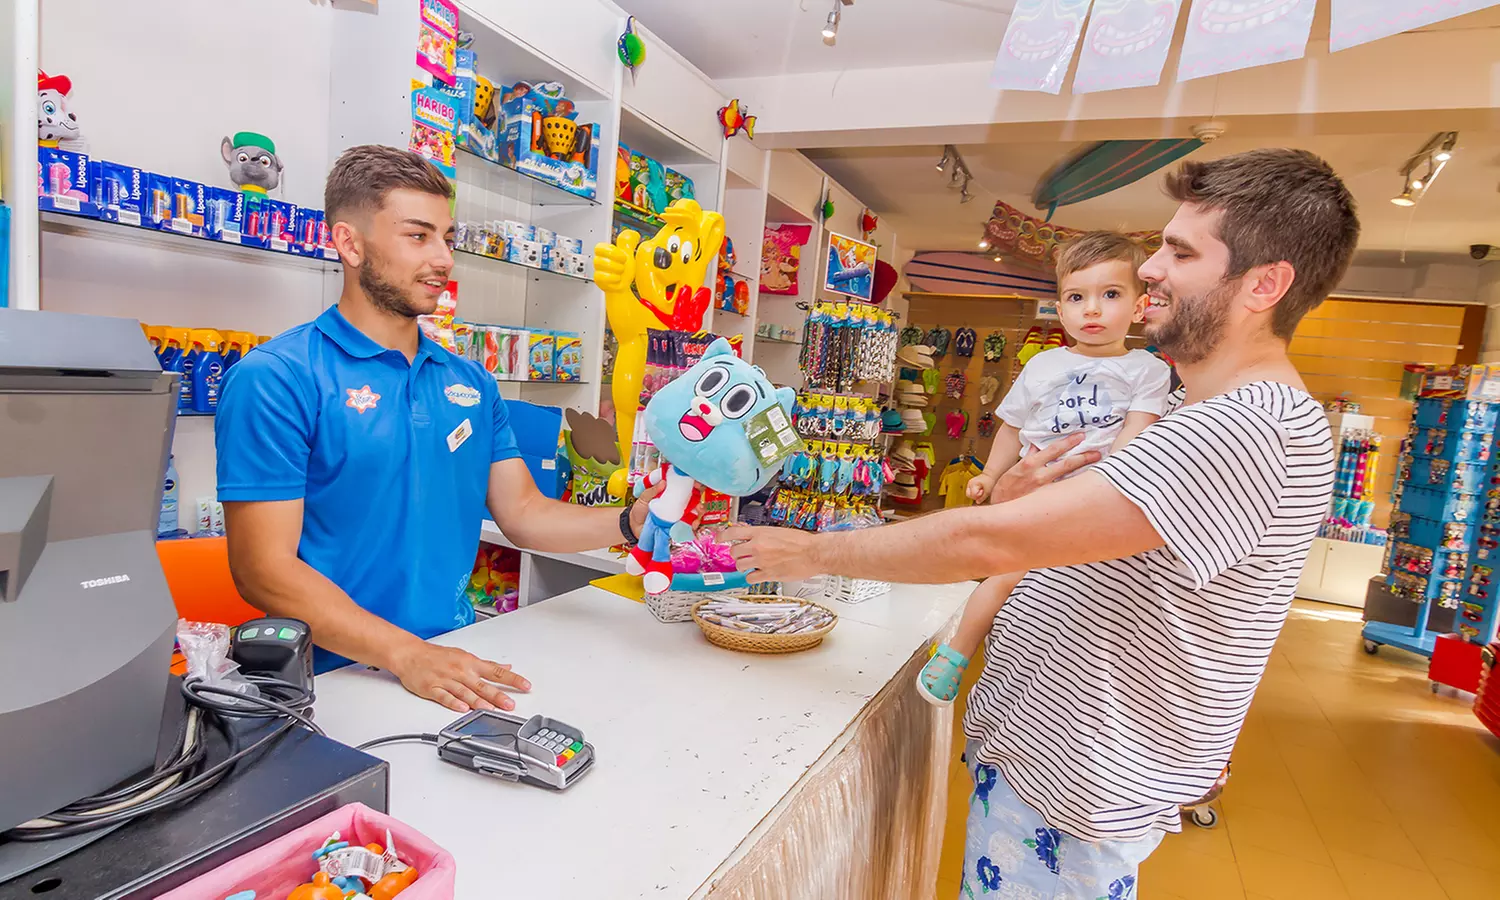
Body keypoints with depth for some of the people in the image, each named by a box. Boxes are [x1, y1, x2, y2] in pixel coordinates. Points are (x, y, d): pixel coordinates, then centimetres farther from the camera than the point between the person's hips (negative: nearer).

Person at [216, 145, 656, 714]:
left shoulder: (470, 383, 11)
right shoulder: (277, 378, -8)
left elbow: (522, 513, 9)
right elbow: (264, 570, -12)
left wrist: (635, 522, -7)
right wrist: (407, 656, -22)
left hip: (459, 660, 5)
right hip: (343, 681, -4)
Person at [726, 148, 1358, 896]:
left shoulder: (1249, 428, -26)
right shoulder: (1197, 414, 9)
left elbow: (986, 545, -31)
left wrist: (813, 552, -19)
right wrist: (1018, 505, -9)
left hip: (1073, 787, -9)